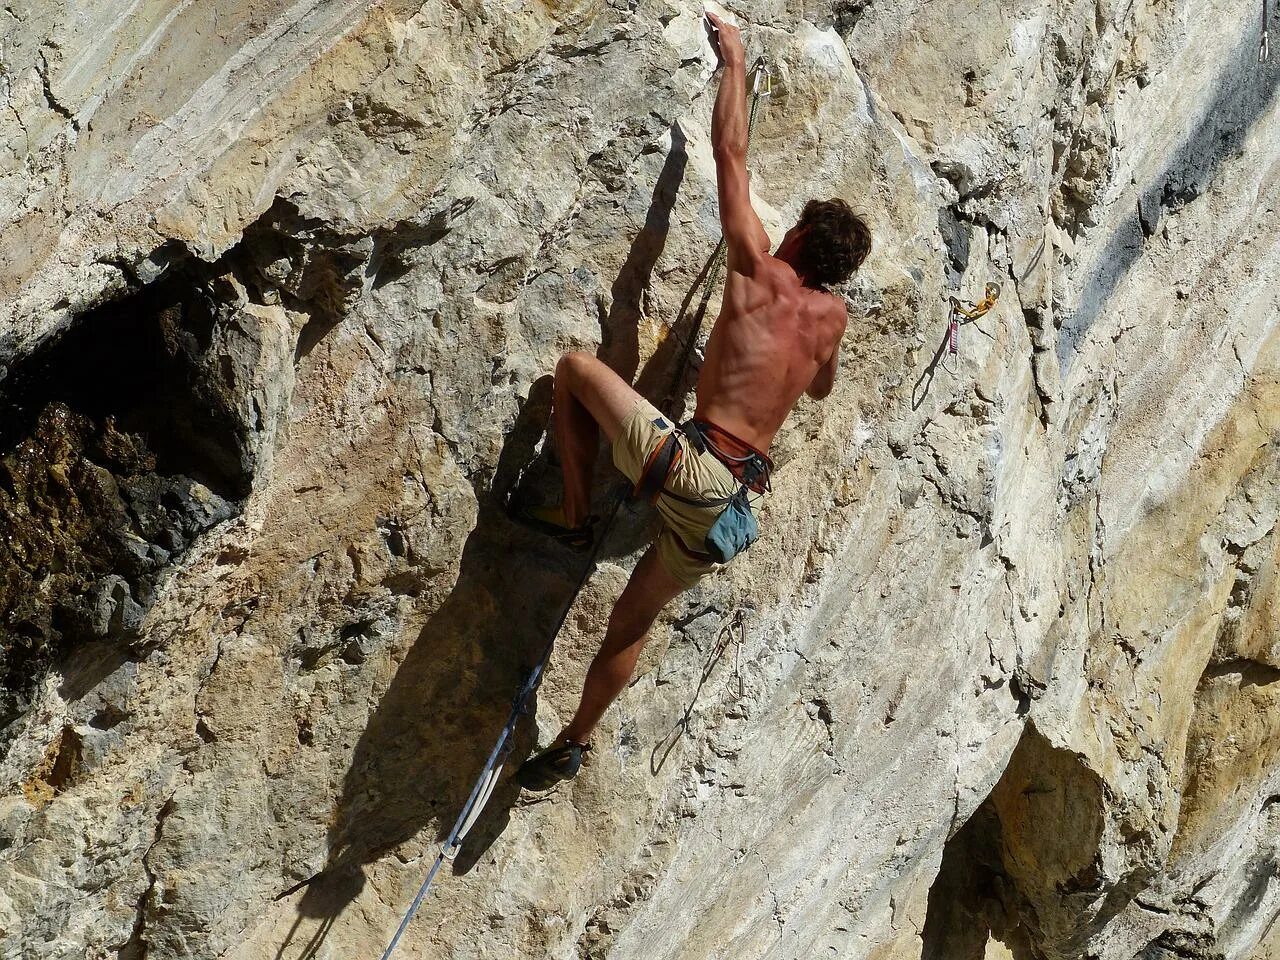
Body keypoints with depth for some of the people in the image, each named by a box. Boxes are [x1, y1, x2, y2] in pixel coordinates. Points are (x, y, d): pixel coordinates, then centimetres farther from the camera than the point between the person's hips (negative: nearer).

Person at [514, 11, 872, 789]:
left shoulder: (760, 272, 1)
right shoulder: (833, 315, 13)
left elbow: (732, 153, 7)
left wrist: (736, 60, 17)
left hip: (688, 466, -6)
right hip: (740, 503, 6)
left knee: (577, 368, 8)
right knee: (634, 620, 23)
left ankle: (575, 516, 7)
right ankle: (574, 745, 30)